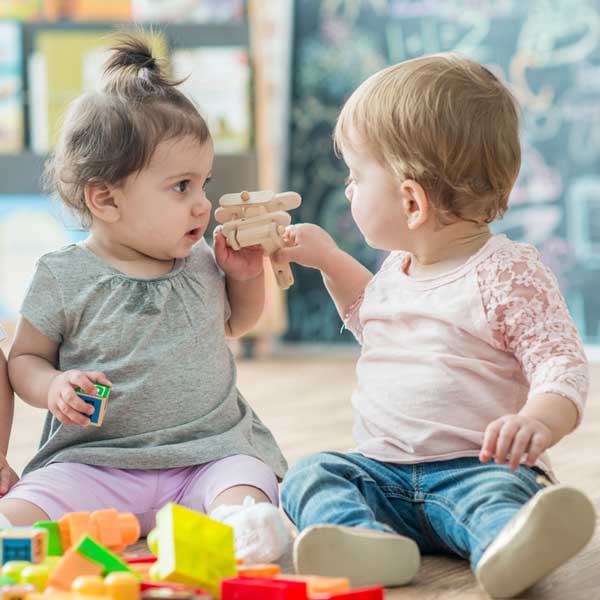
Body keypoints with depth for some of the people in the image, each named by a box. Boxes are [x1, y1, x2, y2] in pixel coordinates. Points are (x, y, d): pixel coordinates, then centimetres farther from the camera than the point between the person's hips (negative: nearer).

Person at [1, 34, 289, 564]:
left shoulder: (202, 265, 9)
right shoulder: (64, 279, -2)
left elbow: (234, 324, 31)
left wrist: (246, 276, 9)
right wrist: (53, 387, -15)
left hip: (211, 450, 0)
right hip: (97, 459, 0)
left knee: (246, 486, -35)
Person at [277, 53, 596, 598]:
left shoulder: (509, 273, -7)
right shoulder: (400, 267, 17)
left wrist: (542, 418, -37)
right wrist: (329, 260, 30)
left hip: (476, 467, -7)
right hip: (381, 472, 7)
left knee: (496, 493, -38)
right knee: (311, 473, -18)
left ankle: (508, 550, -71)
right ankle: (368, 542, -48)